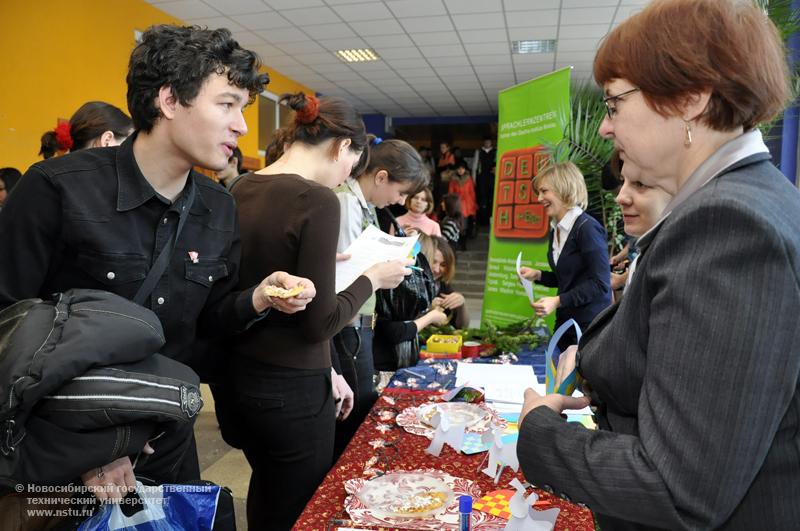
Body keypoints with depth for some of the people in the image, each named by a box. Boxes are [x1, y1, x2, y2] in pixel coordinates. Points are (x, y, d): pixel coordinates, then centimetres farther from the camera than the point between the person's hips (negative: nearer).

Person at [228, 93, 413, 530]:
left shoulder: (241, 190, 2)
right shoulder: (317, 201, -21)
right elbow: (319, 323, -20)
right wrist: (372, 279, -6)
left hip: (242, 374, 8)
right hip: (291, 387, -8)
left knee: (264, 492, 29)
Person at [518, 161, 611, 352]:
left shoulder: (587, 227, -17)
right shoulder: (556, 230, 7)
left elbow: (600, 283, -20)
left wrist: (558, 301, -23)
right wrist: (538, 275, 1)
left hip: (590, 325, -7)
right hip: (564, 322, 7)